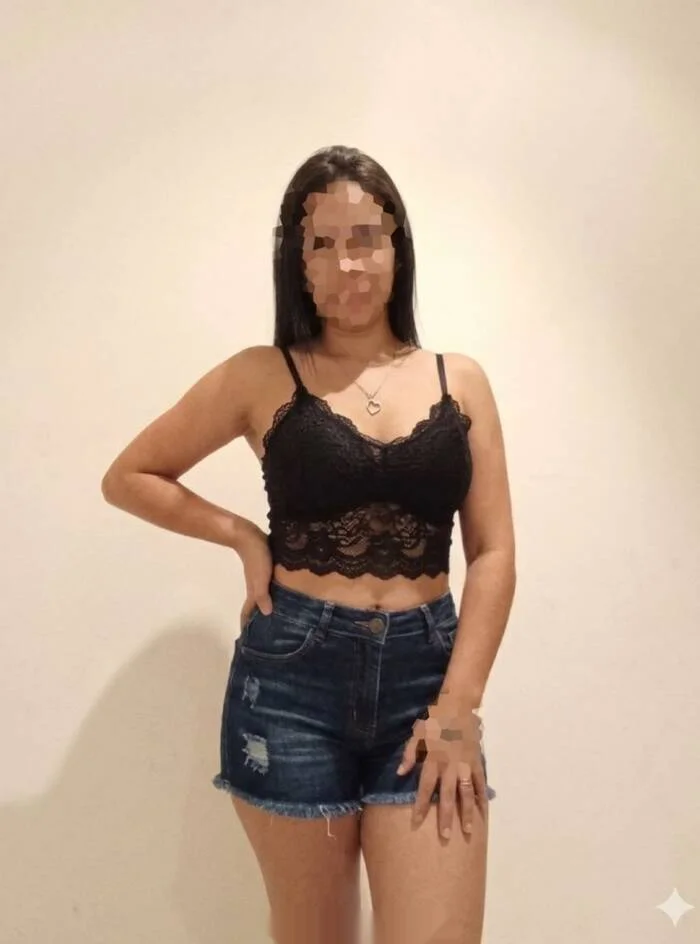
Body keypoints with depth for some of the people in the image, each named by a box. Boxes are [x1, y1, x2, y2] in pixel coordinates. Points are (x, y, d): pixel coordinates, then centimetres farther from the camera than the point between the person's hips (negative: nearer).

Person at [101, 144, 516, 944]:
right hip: (291, 676, -1)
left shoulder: (460, 382, 5)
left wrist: (459, 706, -7)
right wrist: (244, 537, -4)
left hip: (426, 674, 1)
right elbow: (128, 477, 9)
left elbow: (493, 554, 2)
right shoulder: (263, 378, 1)